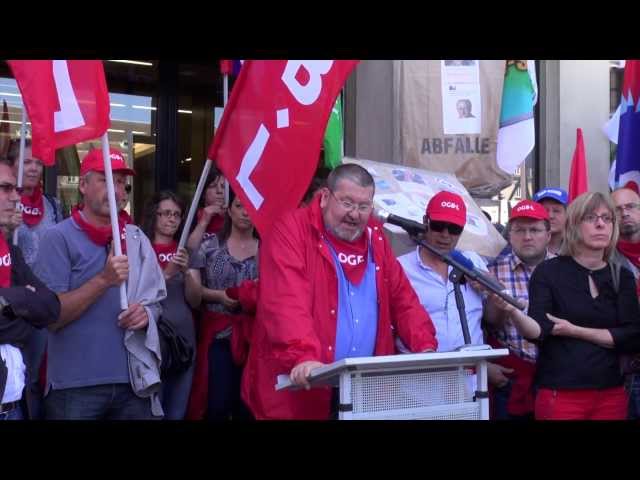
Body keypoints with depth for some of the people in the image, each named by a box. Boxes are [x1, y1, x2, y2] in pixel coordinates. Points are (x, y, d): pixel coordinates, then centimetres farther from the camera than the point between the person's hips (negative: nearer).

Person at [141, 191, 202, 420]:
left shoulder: (186, 251, 11)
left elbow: (195, 301, 5)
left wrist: (187, 271, -12)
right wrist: (167, 273, -22)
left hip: (184, 337, 4)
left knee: (177, 411, 10)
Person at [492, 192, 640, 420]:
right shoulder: (549, 271, -2)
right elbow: (537, 331, -14)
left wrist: (574, 331, -9)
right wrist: (512, 311, -34)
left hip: (612, 394, 4)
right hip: (560, 394, -4)